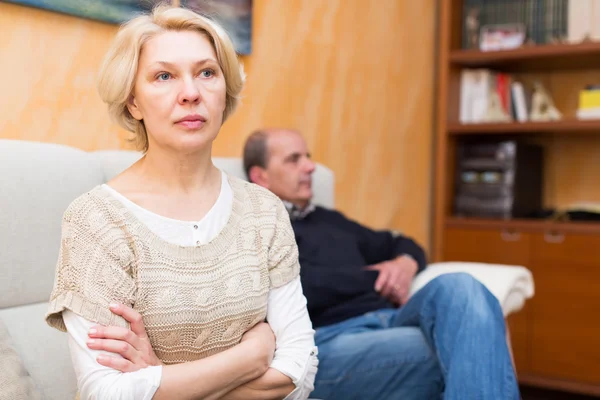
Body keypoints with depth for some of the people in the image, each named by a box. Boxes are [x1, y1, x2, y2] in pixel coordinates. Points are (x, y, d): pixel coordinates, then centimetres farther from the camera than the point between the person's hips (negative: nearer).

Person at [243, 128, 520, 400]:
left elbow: (399, 245, 37)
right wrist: (376, 278, -1)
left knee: (457, 287, -29)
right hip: (329, 343, -6)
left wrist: (406, 263, 10)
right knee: (464, 353, -33)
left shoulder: (328, 220, 31)